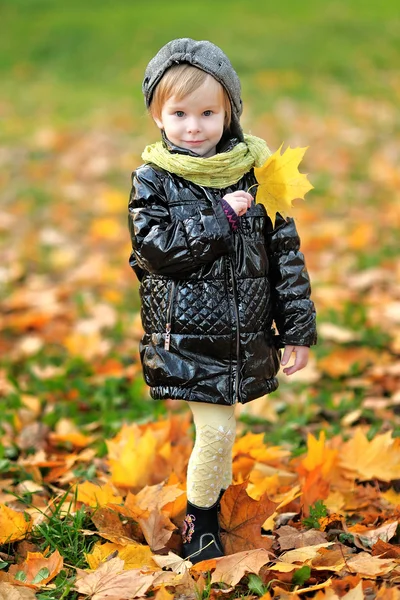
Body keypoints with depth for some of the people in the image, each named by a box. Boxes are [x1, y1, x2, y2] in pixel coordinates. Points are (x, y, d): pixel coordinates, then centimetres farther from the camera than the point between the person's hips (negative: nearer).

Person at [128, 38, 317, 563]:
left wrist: (298, 328, 2)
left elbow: (285, 252, 3)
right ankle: (199, 521, 17)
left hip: (245, 336, 3)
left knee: (220, 424, 13)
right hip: (187, 336, -3)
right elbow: (155, 249, -16)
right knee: (216, 429, -4)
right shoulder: (152, 179, -4)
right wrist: (222, 218, -18)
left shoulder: (254, 170, 1)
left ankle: (217, 497, 34)